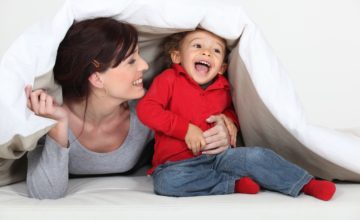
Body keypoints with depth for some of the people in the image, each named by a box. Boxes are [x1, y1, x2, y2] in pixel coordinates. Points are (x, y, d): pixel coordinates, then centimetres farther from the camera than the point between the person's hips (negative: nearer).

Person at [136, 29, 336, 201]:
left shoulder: (222, 88, 11)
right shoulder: (169, 79, -3)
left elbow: (230, 110, 31)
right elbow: (146, 109, -13)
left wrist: (229, 122, 5)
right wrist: (185, 129, -18)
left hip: (218, 155, 4)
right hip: (177, 162, -3)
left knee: (257, 156, -20)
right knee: (165, 182, -36)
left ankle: (306, 184, -8)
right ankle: (233, 183, -25)